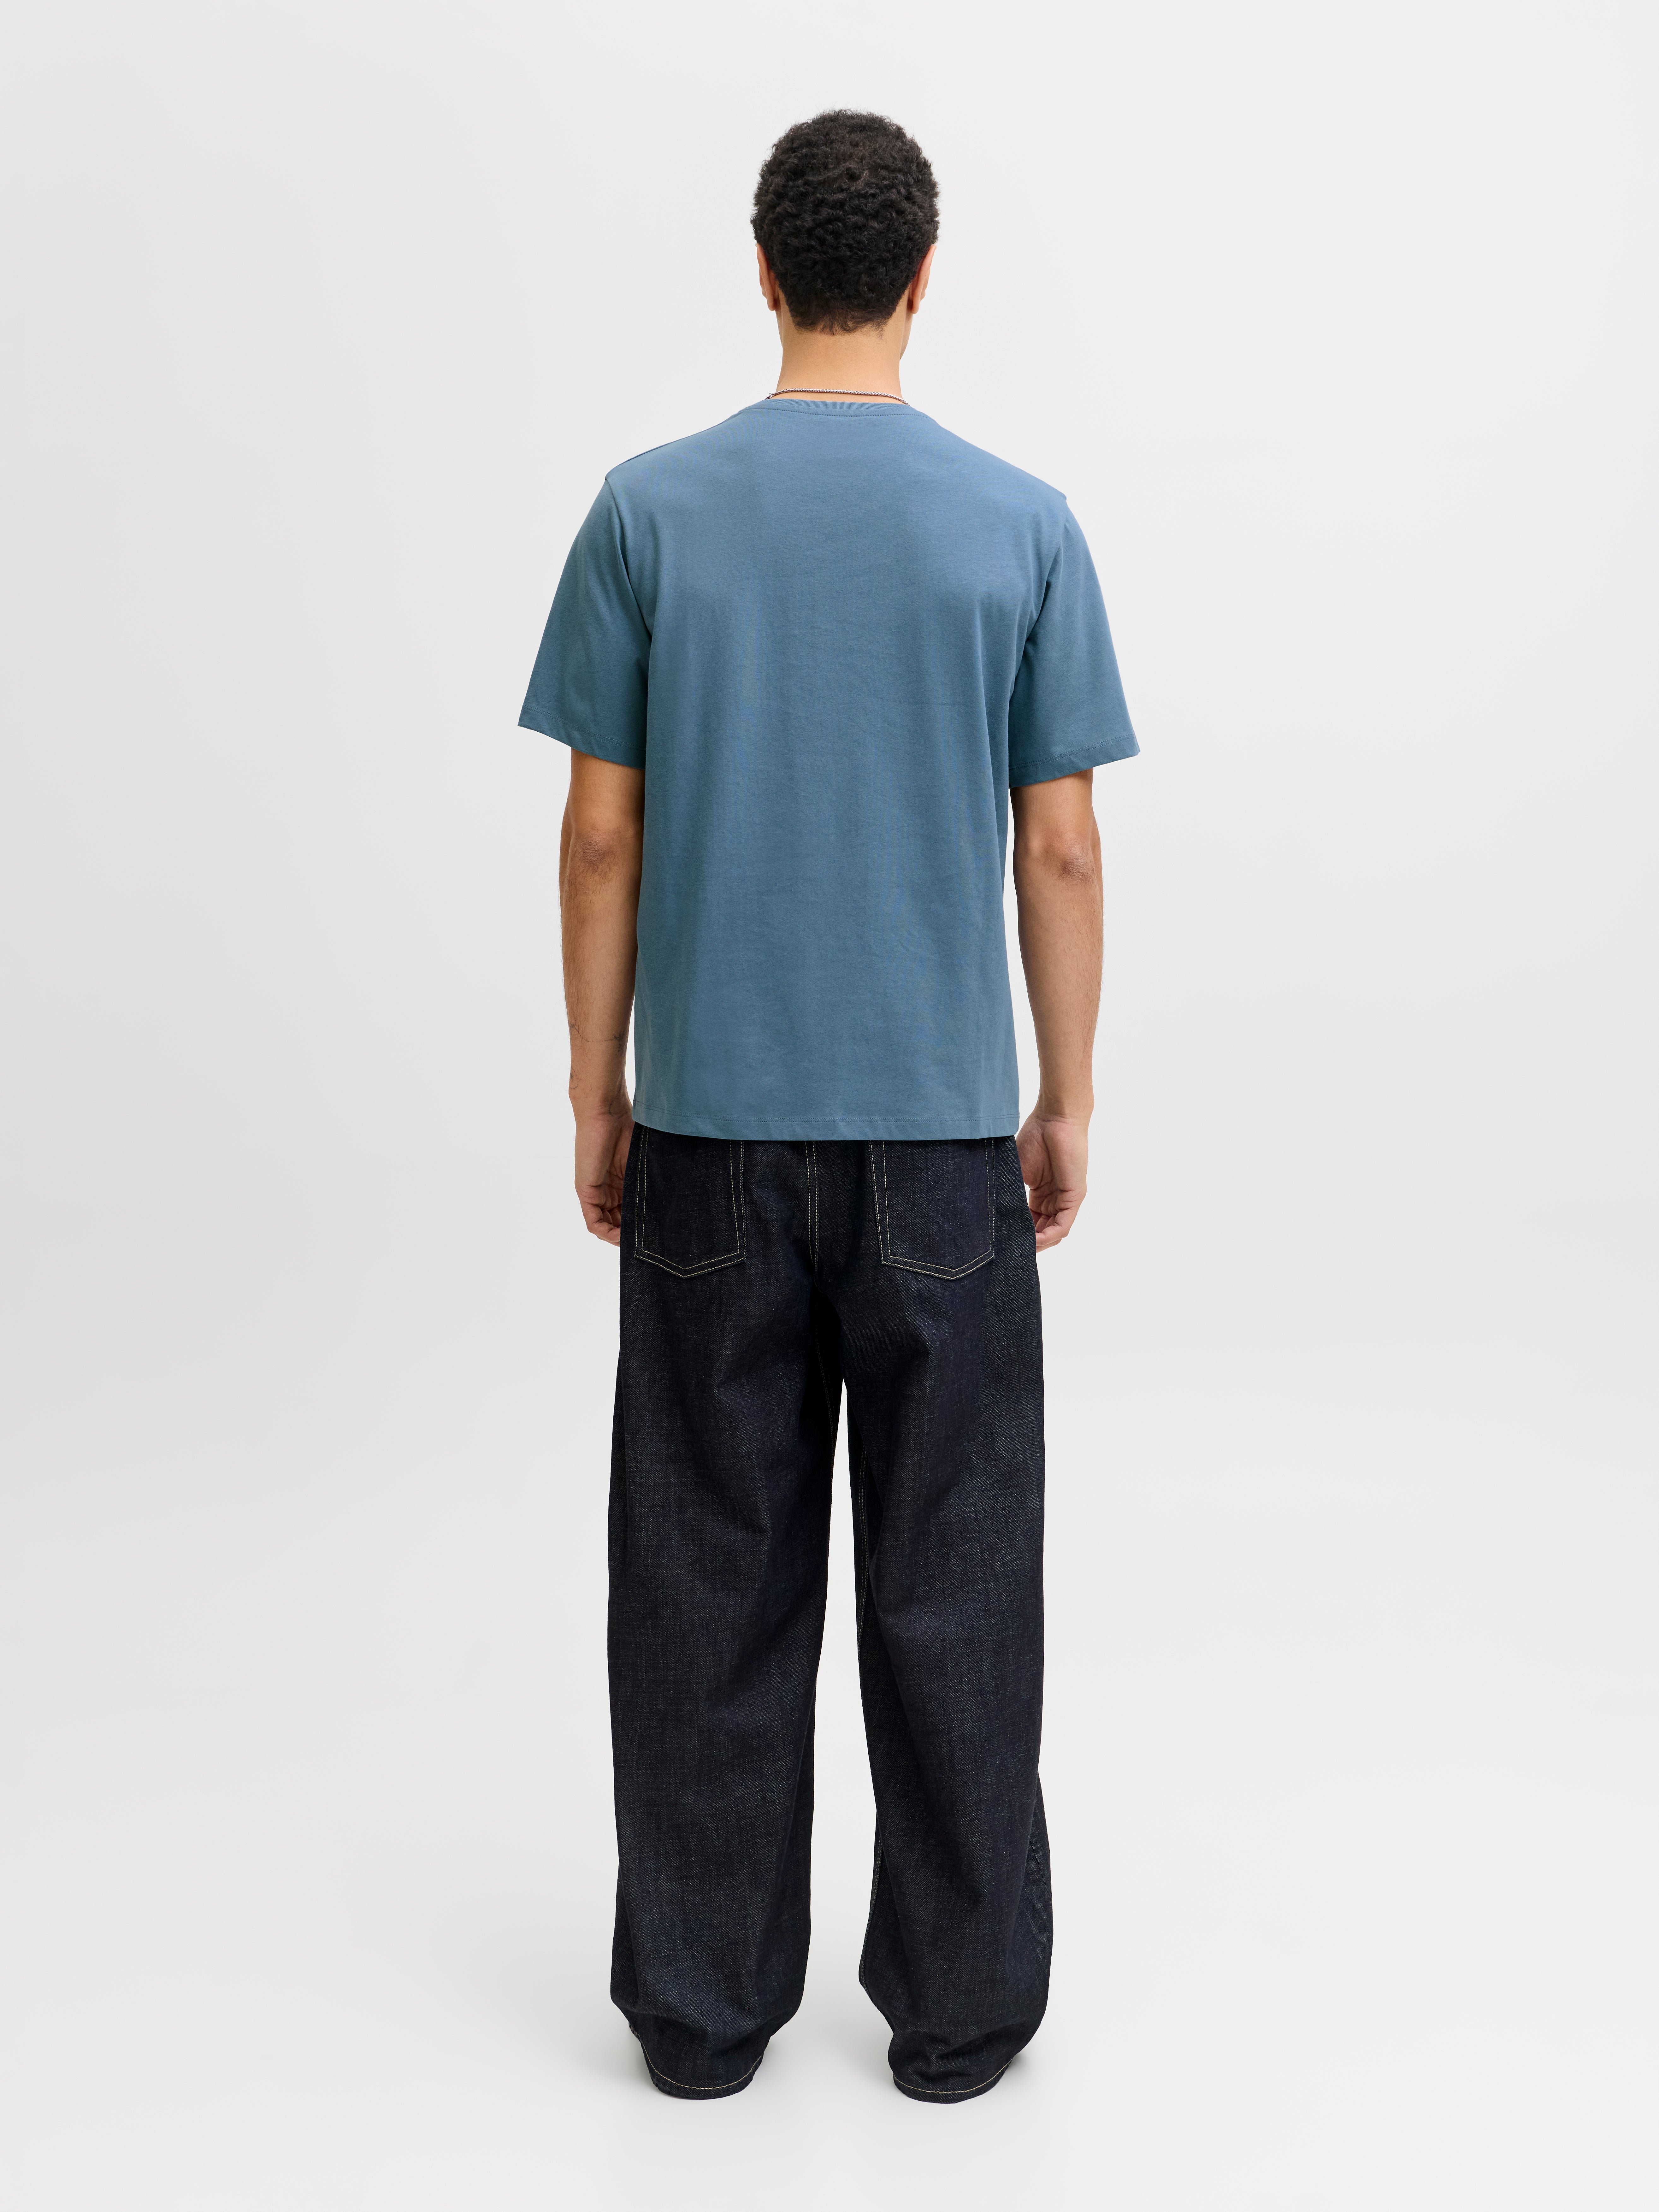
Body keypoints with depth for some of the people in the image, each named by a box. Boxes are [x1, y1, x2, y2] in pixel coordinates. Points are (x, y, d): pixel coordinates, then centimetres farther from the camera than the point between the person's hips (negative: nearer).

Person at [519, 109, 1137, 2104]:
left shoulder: (650, 512, -2)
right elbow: (1059, 848, -2)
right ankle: (960, 2000, 19)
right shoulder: (1021, 526, -3)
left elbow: (602, 837, -2)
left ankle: (703, 1999, 19)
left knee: (710, 1574, 9)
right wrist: (1065, 1099, 8)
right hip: (942, 1129, 0)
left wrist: (597, 1093, 7)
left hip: (710, 1123, 1)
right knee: (951, 1577, 9)